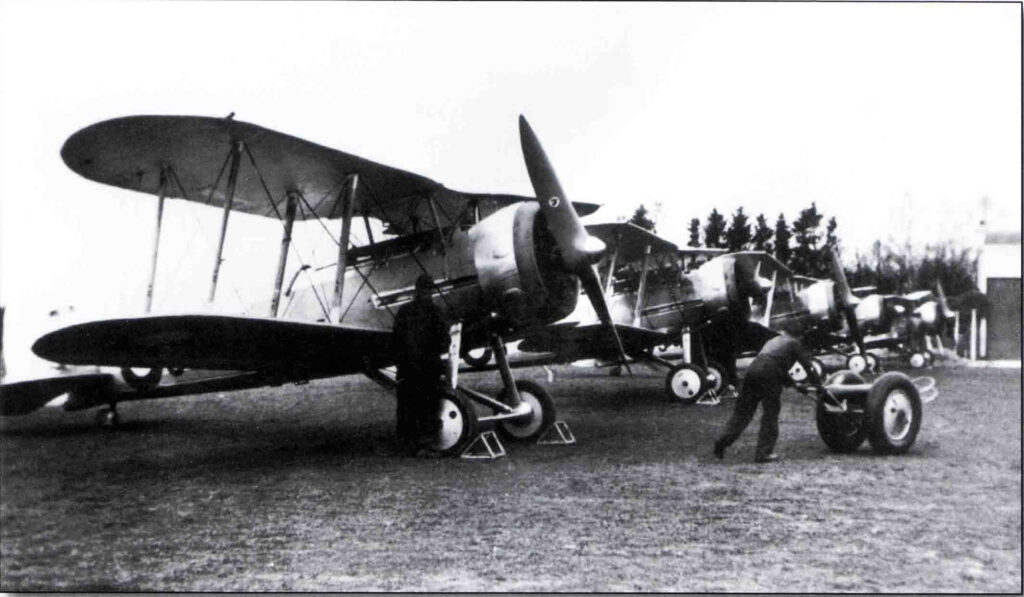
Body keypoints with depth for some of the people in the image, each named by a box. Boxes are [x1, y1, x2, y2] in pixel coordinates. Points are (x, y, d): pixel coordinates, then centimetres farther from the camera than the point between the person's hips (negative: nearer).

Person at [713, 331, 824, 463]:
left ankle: (723, 442, -1)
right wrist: (818, 385, 25)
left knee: (742, 411, 9)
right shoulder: (794, 343, 17)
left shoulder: (773, 341, 37)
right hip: (768, 374, -6)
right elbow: (807, 366, 14)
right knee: (771, 413, 5)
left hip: (752, 369, 6)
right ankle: (763, 453, 4)